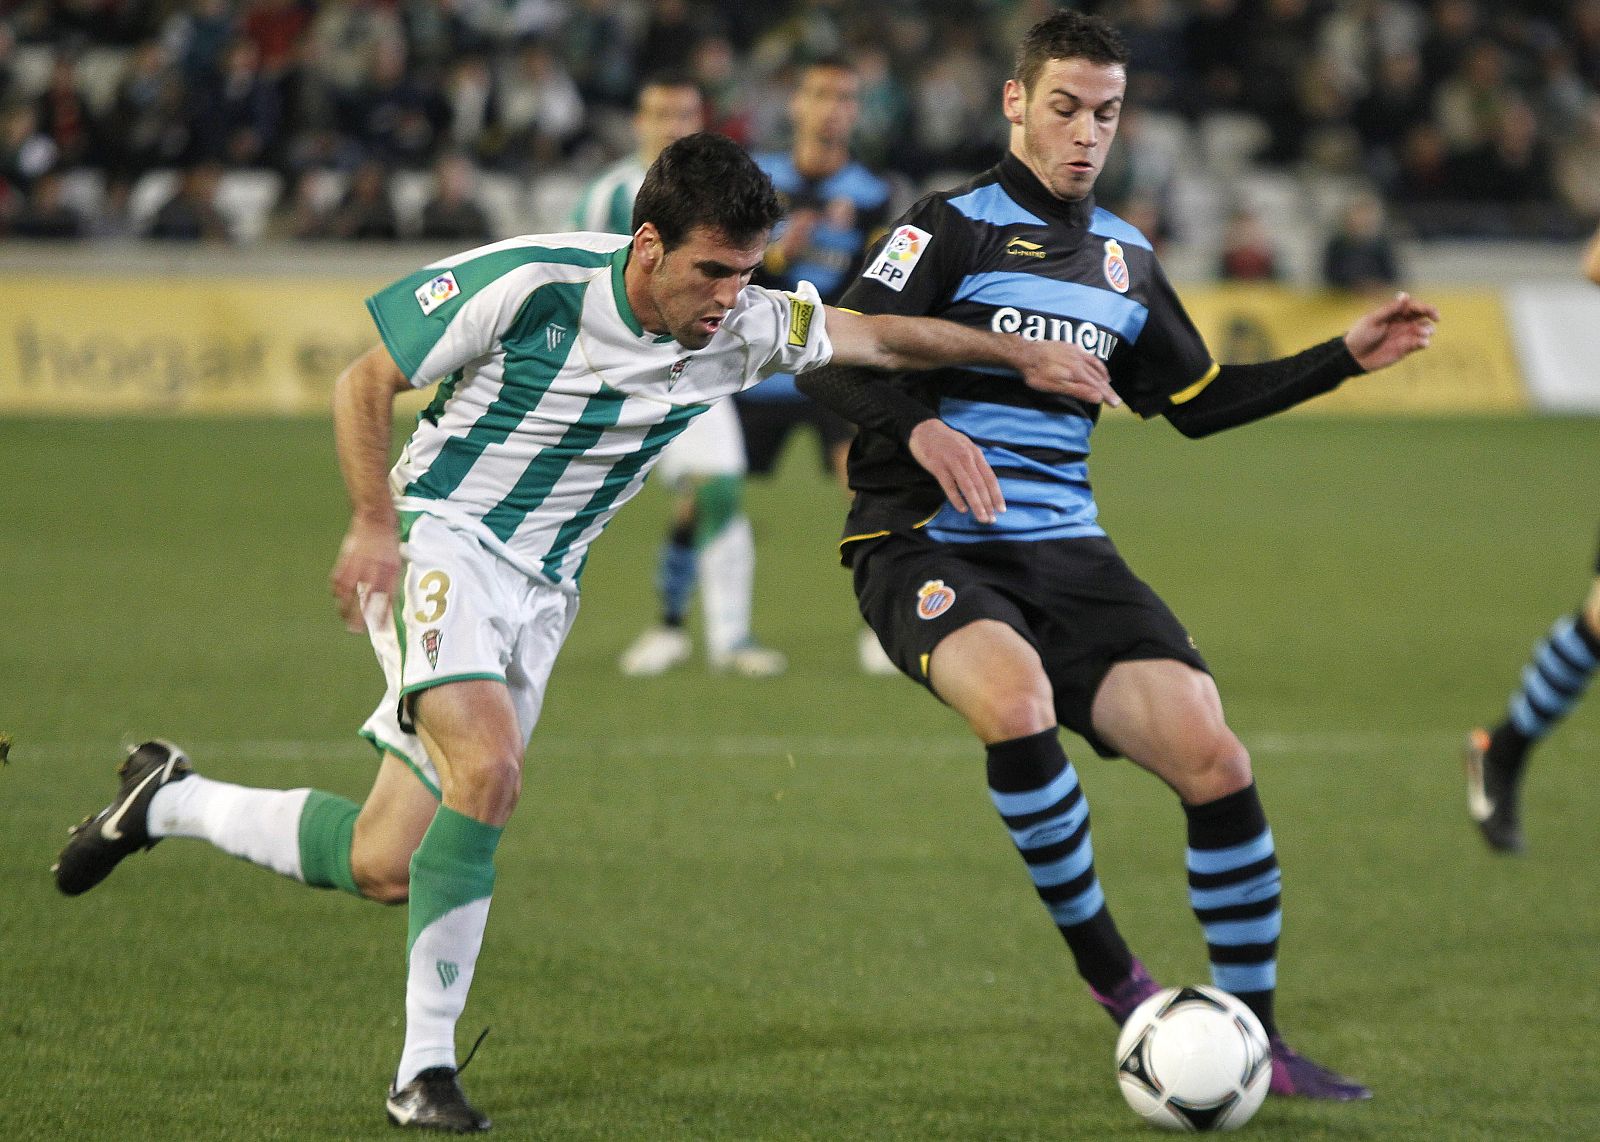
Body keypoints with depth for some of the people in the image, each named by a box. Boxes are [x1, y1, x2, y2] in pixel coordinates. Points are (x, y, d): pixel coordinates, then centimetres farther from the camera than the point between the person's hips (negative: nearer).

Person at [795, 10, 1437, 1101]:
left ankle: (1256, 1041, 6)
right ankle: (1117, 981, -21)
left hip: (1068, 552, 5)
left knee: (1215, 761, -9)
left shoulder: (1124, 257, 16)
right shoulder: (953, 226, -3)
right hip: (930, 547, -5)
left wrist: (1345, 356, 21)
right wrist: (919, 432, -29)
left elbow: (1199, 399, 28)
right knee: (1016, 698, -37)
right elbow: (832, 360, -11)